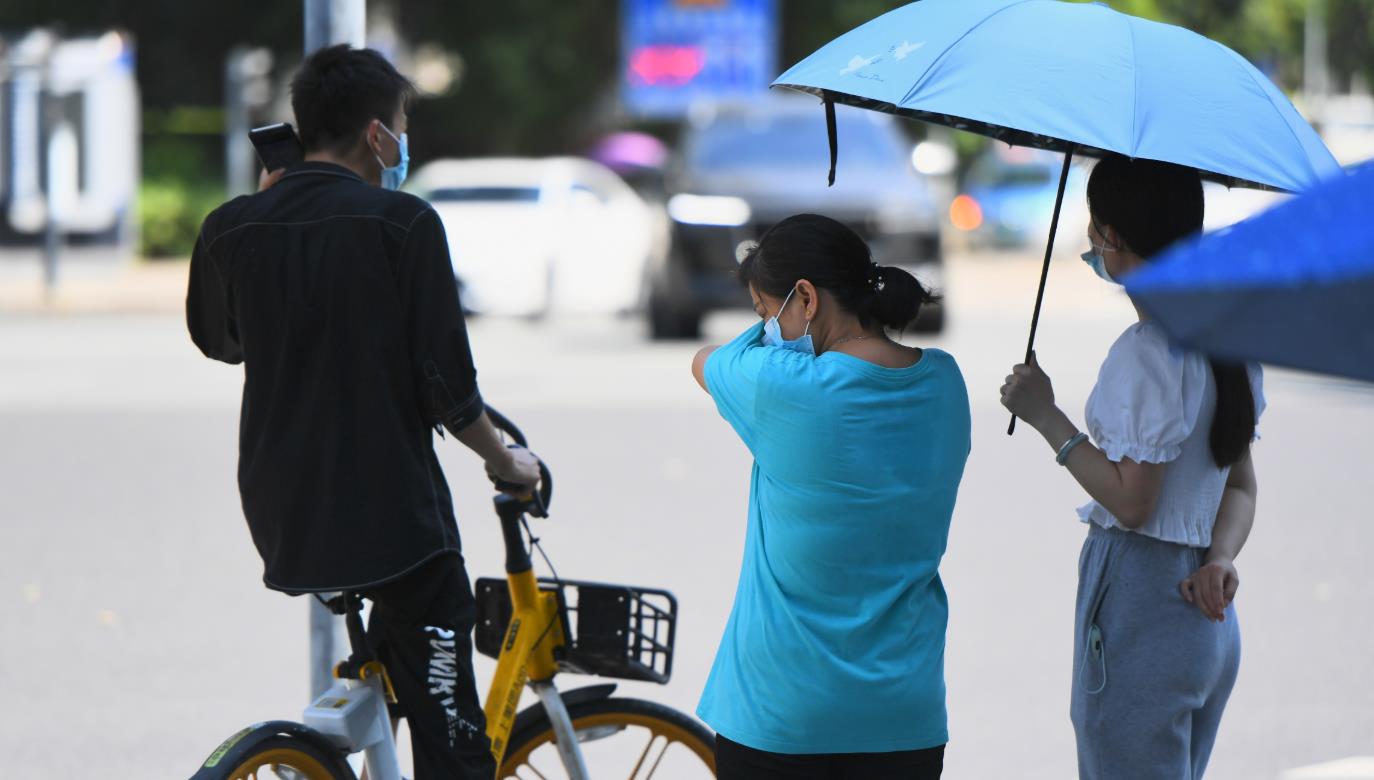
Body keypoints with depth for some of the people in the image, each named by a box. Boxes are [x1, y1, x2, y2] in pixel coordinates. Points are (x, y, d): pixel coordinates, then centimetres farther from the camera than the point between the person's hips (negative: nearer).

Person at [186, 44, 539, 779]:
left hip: (279, 517, 6)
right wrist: (506, 461, 8)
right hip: (391, 510, -6)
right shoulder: (403, 222, -12)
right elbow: (445, 382, -11)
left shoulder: (232, 228, 1)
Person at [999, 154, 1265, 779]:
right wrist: (1220, 559, -5)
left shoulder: (1144, 354, -17)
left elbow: (1131, 501, -19)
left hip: (1139, 608, -9)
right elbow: (1241, 486, 12)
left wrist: (1047, 418, -9)